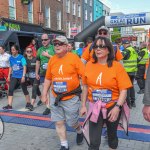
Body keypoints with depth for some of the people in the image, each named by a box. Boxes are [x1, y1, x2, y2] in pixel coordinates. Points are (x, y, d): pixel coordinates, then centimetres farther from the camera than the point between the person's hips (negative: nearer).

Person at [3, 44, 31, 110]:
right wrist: (9, 76, 12)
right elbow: (10, 67, 14)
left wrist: (23, 76, -18)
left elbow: (24, 67, -13)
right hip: (14, 76, 5)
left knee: (24, 90, 8)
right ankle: (9, 105, 0)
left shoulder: (21, 57, -11)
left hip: (21, 76, -5)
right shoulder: (11, 58, 4)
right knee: (10, 90, -4)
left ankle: (28, 103, 25)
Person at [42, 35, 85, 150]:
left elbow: (84, 76, -9)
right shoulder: (52, 60, 3)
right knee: (59, 122, 10)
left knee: (72, 122, 9)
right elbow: (48, 78, 10)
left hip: (71, 97, -4)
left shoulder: (74, 58, -10)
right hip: (55, 98, 4)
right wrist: (44, 94, 11)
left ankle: (79, 132, 44)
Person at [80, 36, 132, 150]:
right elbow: (85, 87, 6)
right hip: (95, 107, 2)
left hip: (113, 107, -1)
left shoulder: (117, 66, -12)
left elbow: (123, 90, -12)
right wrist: (83, 105, 7)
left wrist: (117, 107, -22)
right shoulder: (89, 65, -3)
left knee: (112, 135, 21)